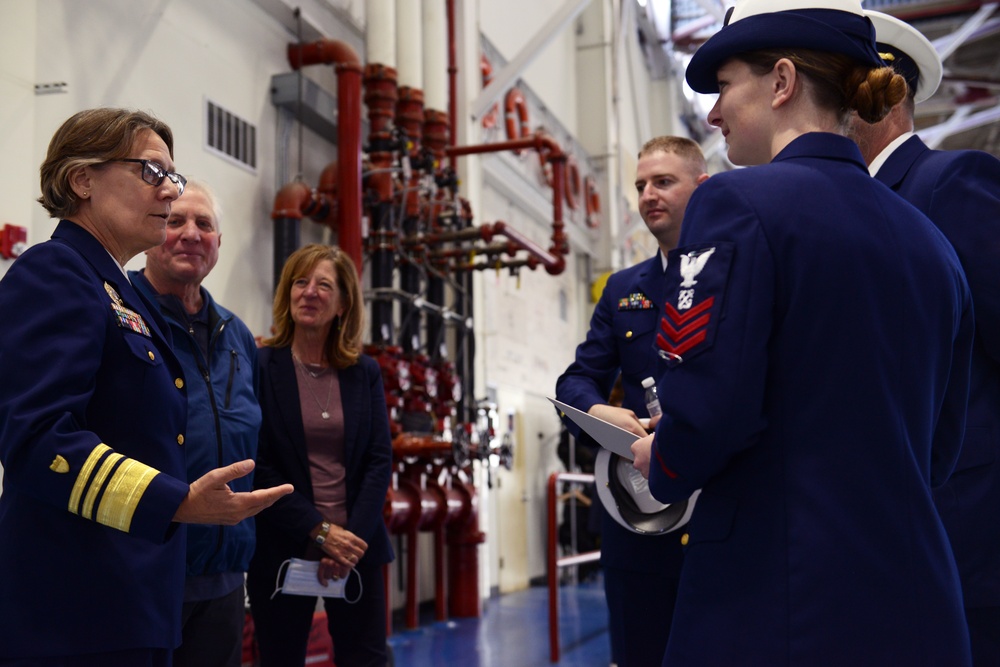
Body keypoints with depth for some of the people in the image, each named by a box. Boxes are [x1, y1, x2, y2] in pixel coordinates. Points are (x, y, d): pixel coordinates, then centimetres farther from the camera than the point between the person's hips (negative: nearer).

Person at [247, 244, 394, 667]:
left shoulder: (365, 372, 7)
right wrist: (319, 531, -14)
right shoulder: (260, 366, -4)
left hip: (355, 548, 3)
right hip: (281, 552, -2)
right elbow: (257, 466, -8)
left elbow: (380, 460, 3)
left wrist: (353, 536, -10)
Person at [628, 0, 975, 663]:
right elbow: (941, 443, 14)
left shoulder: (739, 203, -11)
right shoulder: (930, 240, 10)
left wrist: (661, 464, 1)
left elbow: (709, 406, -19)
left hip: (773, 606, -6)